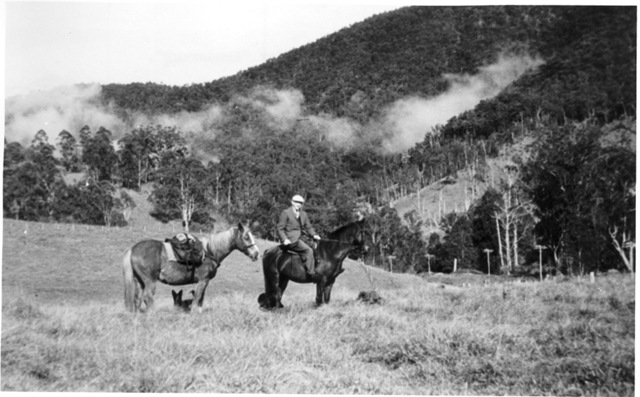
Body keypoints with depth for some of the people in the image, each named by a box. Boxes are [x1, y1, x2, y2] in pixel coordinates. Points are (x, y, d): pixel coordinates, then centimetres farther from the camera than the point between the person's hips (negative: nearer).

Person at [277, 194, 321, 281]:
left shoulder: (304, 214, 19)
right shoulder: (285, 213, 0)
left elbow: (308, 227, 19)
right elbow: (280, 228, -3)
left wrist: (314, 235, -1)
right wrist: (285, 239, -19)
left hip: (300, 238, 8)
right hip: (290, 240, -8)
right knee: (308, 250, -25)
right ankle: (311, 273, -28)